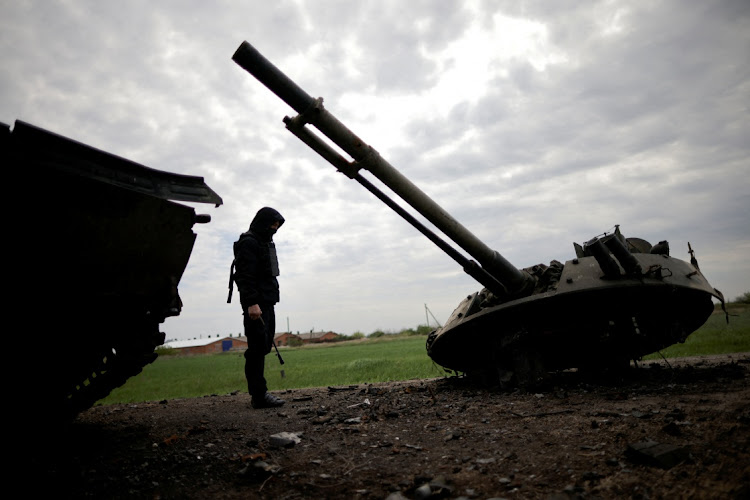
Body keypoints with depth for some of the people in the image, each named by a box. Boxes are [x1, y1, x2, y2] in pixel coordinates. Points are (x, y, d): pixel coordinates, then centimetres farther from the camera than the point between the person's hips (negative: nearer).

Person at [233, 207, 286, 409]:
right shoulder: (248, 243, -9)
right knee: (257, 348, -9)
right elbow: (244, 276, -19)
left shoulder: (266, 242, 22)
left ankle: (259, 393, 17)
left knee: (264, 347, 10)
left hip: (267, 303, 10)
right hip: (255, 305, -10)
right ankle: (259, 395, -6)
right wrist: (251, 303, -25)